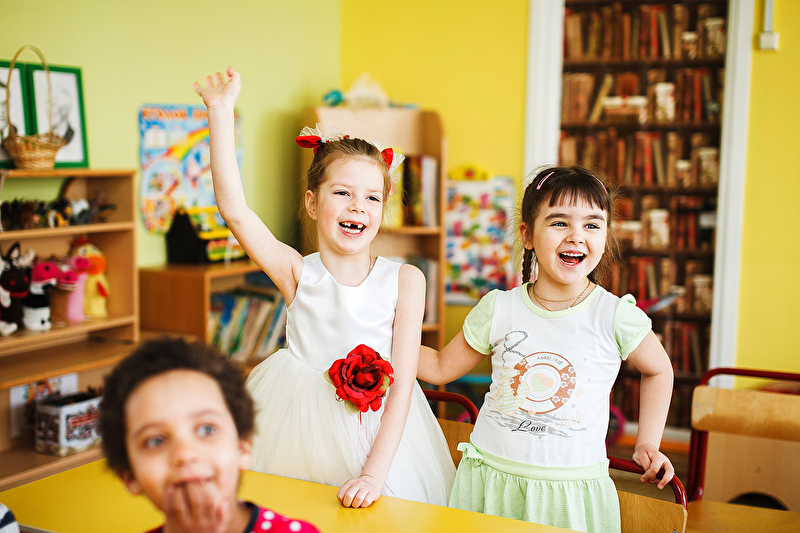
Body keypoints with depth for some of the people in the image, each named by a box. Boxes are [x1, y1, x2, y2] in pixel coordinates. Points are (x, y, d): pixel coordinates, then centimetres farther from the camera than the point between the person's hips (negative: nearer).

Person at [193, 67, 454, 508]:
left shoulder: (404, 280, -8)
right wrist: (221, 114, -20)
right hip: (300, 430, 0)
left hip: (380, 430, 0)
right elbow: (233, 210, -19)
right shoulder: (298, 273, -7)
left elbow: (402, 384, -11)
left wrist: (374, 473, -18)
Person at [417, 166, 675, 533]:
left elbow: (658, 371, 11)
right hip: (491, 481, 2)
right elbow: (441, 368, 9)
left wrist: (647, 445, 5)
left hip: (571, 490, -1)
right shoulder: (497, 309, -4)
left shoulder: (616, 316, -8)